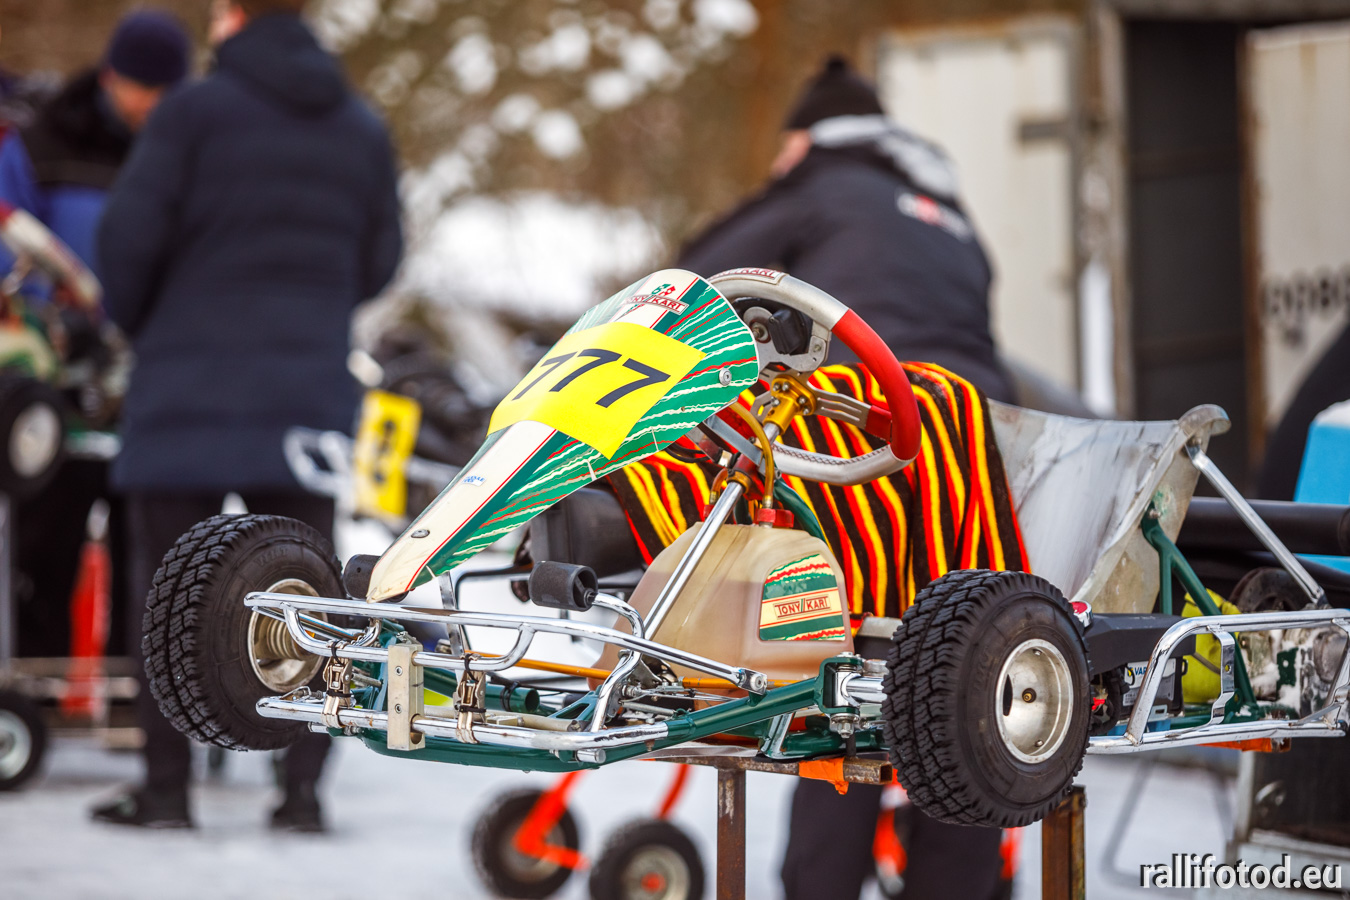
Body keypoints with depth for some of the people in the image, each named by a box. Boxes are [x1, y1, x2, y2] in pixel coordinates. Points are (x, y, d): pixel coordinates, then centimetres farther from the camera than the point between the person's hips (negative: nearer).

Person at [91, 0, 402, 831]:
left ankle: (167, 785, 3)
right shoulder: (363, 130, 9)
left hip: (192, 381, -3)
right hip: (308, 390, 4)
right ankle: (304, 787, 4)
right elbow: (378, 261, 13)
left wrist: (139, 324, 10)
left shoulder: (196, 112, -6)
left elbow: (131, 232, -8)